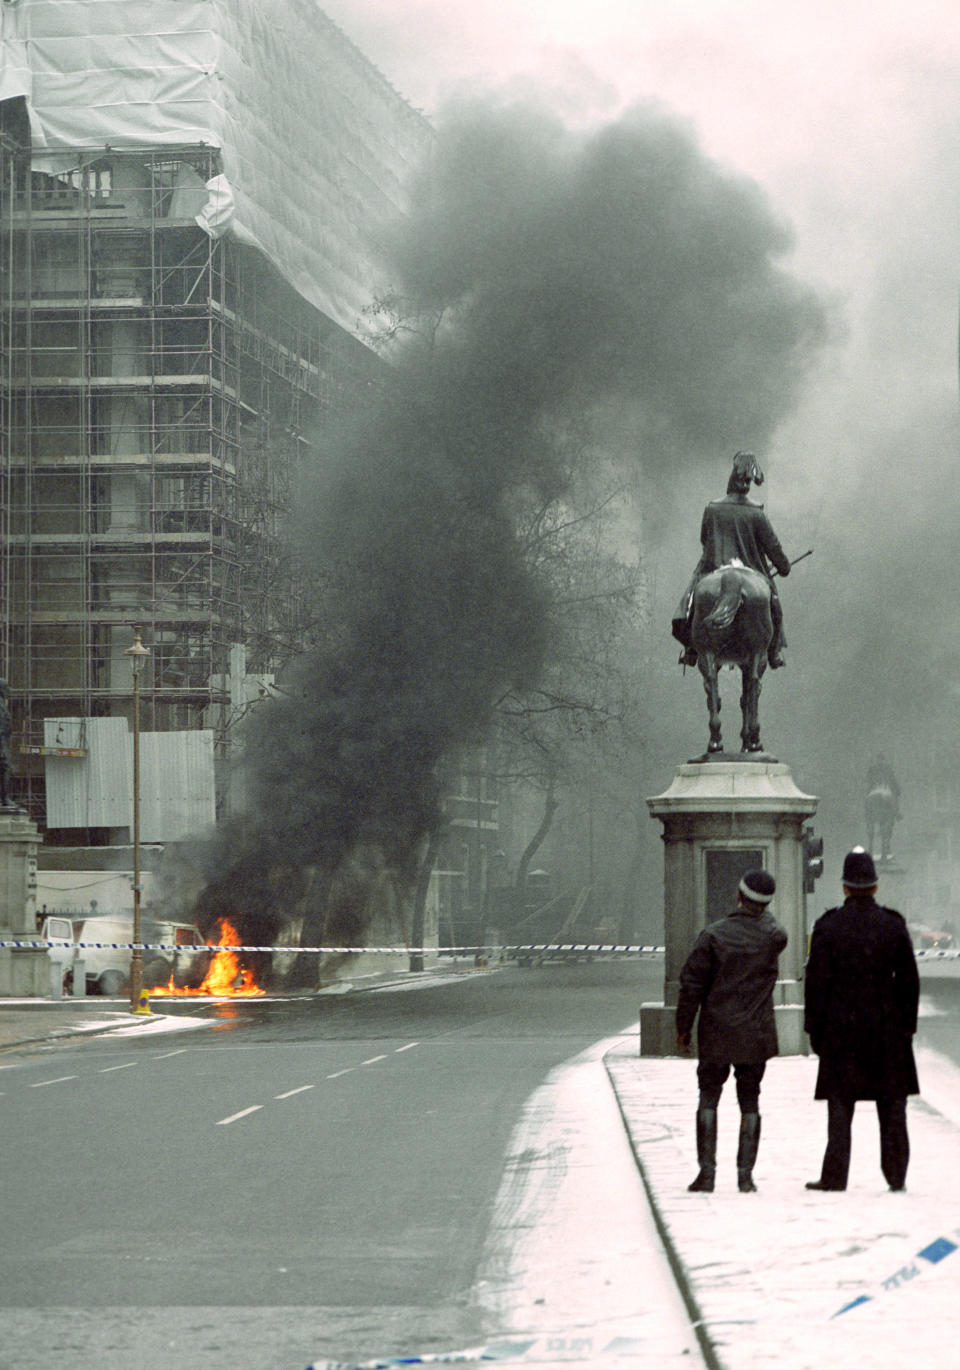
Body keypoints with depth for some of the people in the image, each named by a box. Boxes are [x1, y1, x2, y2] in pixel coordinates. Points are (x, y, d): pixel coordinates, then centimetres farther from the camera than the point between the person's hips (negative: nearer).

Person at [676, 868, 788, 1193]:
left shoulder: (713, 935, -10)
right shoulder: (773, 937, -4)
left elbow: (691, 983, -8)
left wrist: (683, 1027, 2)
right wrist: (760, 911, 34)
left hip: (716, 1035, -2)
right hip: (756, 1036, 2)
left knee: (708, 1098, 8)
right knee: (749, 1101, 9)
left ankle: (707, 1172, 0)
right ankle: (745, 1174, 4)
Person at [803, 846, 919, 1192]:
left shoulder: (827, 927, -6)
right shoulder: (894, 926, -2)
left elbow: (817, 982, -6)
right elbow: (908, 980, 1)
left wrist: (815, 1029, 1)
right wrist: (907, 1026, 9)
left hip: (841, 1023, -1)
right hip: (887, 1022, 1)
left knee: (840, 1102, 4)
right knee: (892, 1104, 8)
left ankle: (835, 1175, 1)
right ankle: (896, 1173, 8)